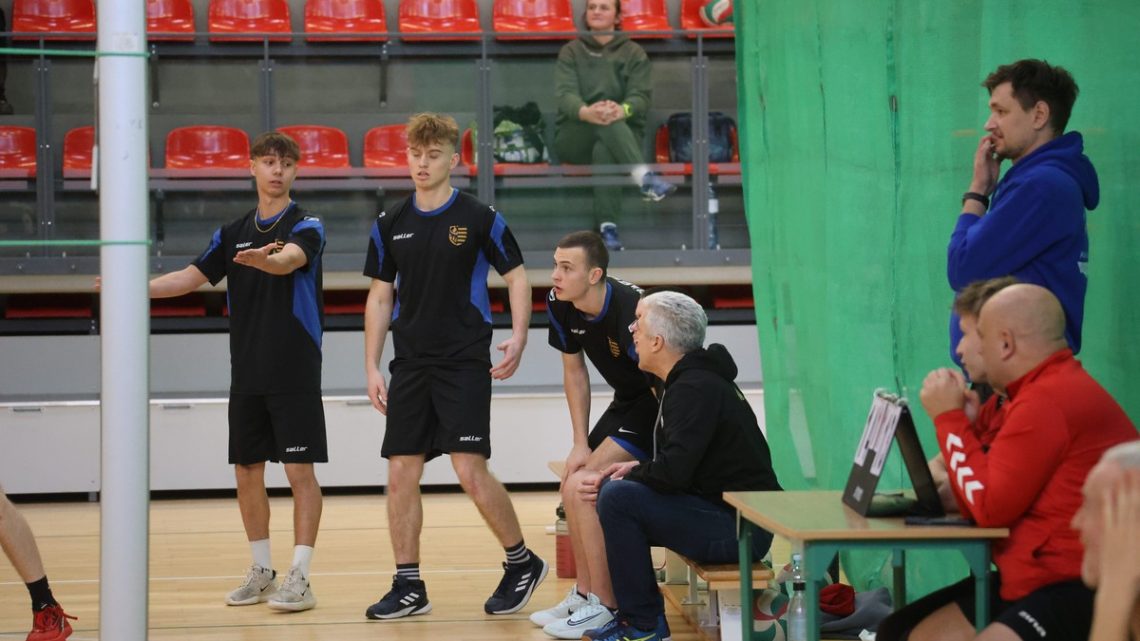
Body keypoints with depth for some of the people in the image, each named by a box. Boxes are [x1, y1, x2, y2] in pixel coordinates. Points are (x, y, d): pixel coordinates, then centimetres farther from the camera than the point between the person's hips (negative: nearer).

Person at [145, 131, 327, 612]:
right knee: (247, 471, 9)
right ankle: (261, 572, 21)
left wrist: (266, 259, -49)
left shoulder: (306, 225, -5)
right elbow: (192, 277, 10)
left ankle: (299, 578, -4)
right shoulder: (233, 233, 12)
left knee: (300, 470, -7)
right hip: (247, 374, 6)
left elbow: (290, 260, -26)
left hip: (295, 374, -6)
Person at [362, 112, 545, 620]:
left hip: (465, 363, -4)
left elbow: (517, 277, 2)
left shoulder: (480, 219, -4)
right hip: (410, 365, 5)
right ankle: (408, 587, 10)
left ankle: (522, 563, 9)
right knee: (401, 472, 2)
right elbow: (380, 296, 12)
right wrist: (372, 367, 7)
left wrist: (518, 338, -13)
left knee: (470, 469, -11)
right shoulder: (390, 226, 7)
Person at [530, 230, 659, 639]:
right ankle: (583, 594, 27)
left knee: (583, 487, -18)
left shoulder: (630, 311, -31)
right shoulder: (560, 304, -7)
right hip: (626, 402, 9)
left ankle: (605, 606, -8)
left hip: (661, 408, -9)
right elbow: (574, 371, 6)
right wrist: (581, 445, 2)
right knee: (572, 485, 11)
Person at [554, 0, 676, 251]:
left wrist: (623, 110, -31)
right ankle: (644, 177, -55)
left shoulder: (634, 53, 11)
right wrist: (586, 112, -32)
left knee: (604, 149, -38)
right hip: (573, 138, 0)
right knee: (603, 120, -35)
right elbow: (565, 94, -6)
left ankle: (608, 225, -48)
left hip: (623, 134, 0)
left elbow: (641, 96, -4)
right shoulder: (571, 52, 12)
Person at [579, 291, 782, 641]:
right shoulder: (692, 379, 13)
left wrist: (631, 475, -7)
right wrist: (637, 469, 4)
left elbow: (673, 472, -26)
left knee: (619, 498, -19)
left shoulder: (695, 389, -17)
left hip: (740, 529, -10)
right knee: (615, 493, 14)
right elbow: (681, 463, 20)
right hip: (724, 513, 10)